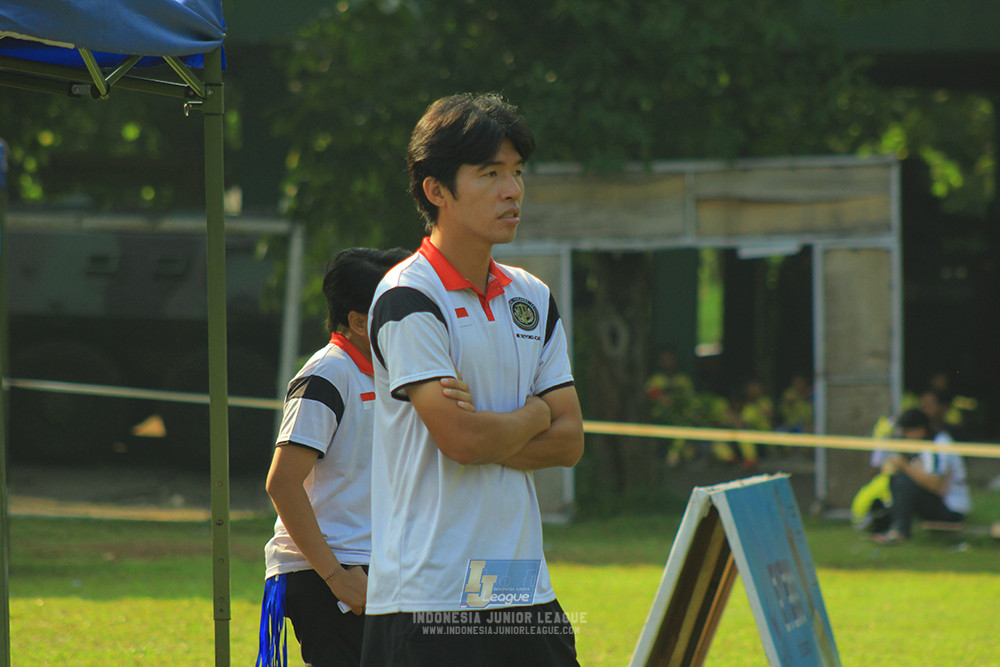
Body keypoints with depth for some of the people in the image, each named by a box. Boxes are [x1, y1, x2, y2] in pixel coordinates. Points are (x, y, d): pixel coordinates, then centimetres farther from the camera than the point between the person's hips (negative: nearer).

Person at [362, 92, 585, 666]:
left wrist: (487, 436, -8)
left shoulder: (533, 298, 14)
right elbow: (459, 437, -17)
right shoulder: (407, 300, -9)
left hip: (526, 590, 7)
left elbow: (569, 441, 8)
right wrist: (536, 415, 1)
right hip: (430, 593, -7)